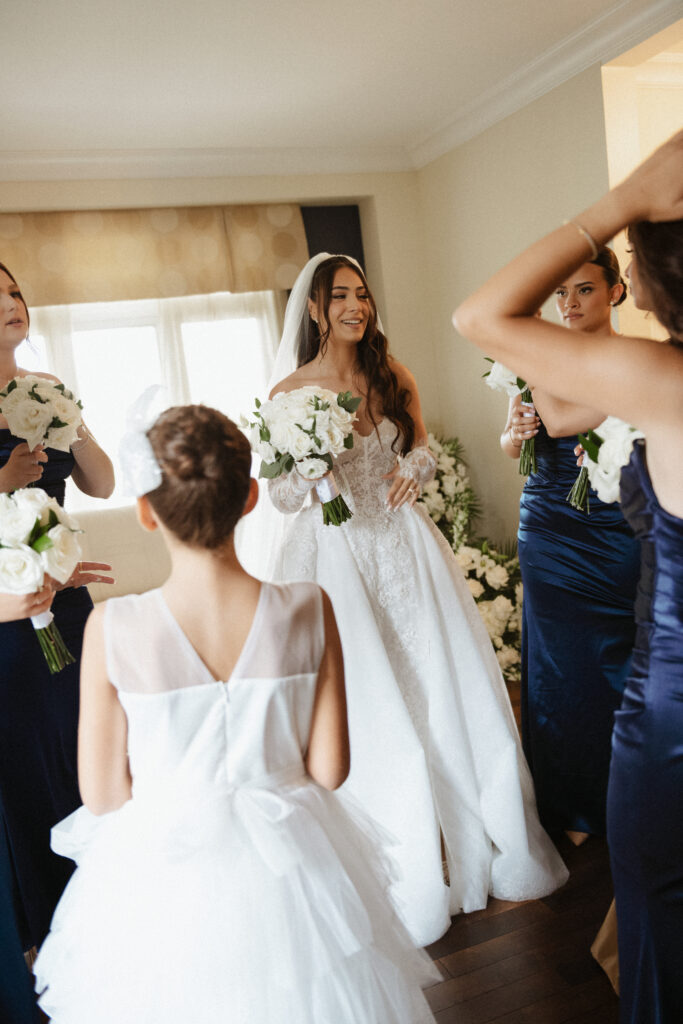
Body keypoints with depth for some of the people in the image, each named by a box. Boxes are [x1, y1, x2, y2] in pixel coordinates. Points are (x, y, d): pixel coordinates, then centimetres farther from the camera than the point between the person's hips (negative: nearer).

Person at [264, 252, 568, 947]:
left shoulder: (393, 378, 5)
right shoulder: (289, 394, -4)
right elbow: (281, 496, -2)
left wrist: (414, 469, -7)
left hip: (404, 549, 3)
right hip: (337, 558, -3)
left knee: (444, 693, 6)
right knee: (368, 712, 1)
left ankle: (474, 851, 30)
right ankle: (404, 882, 22)